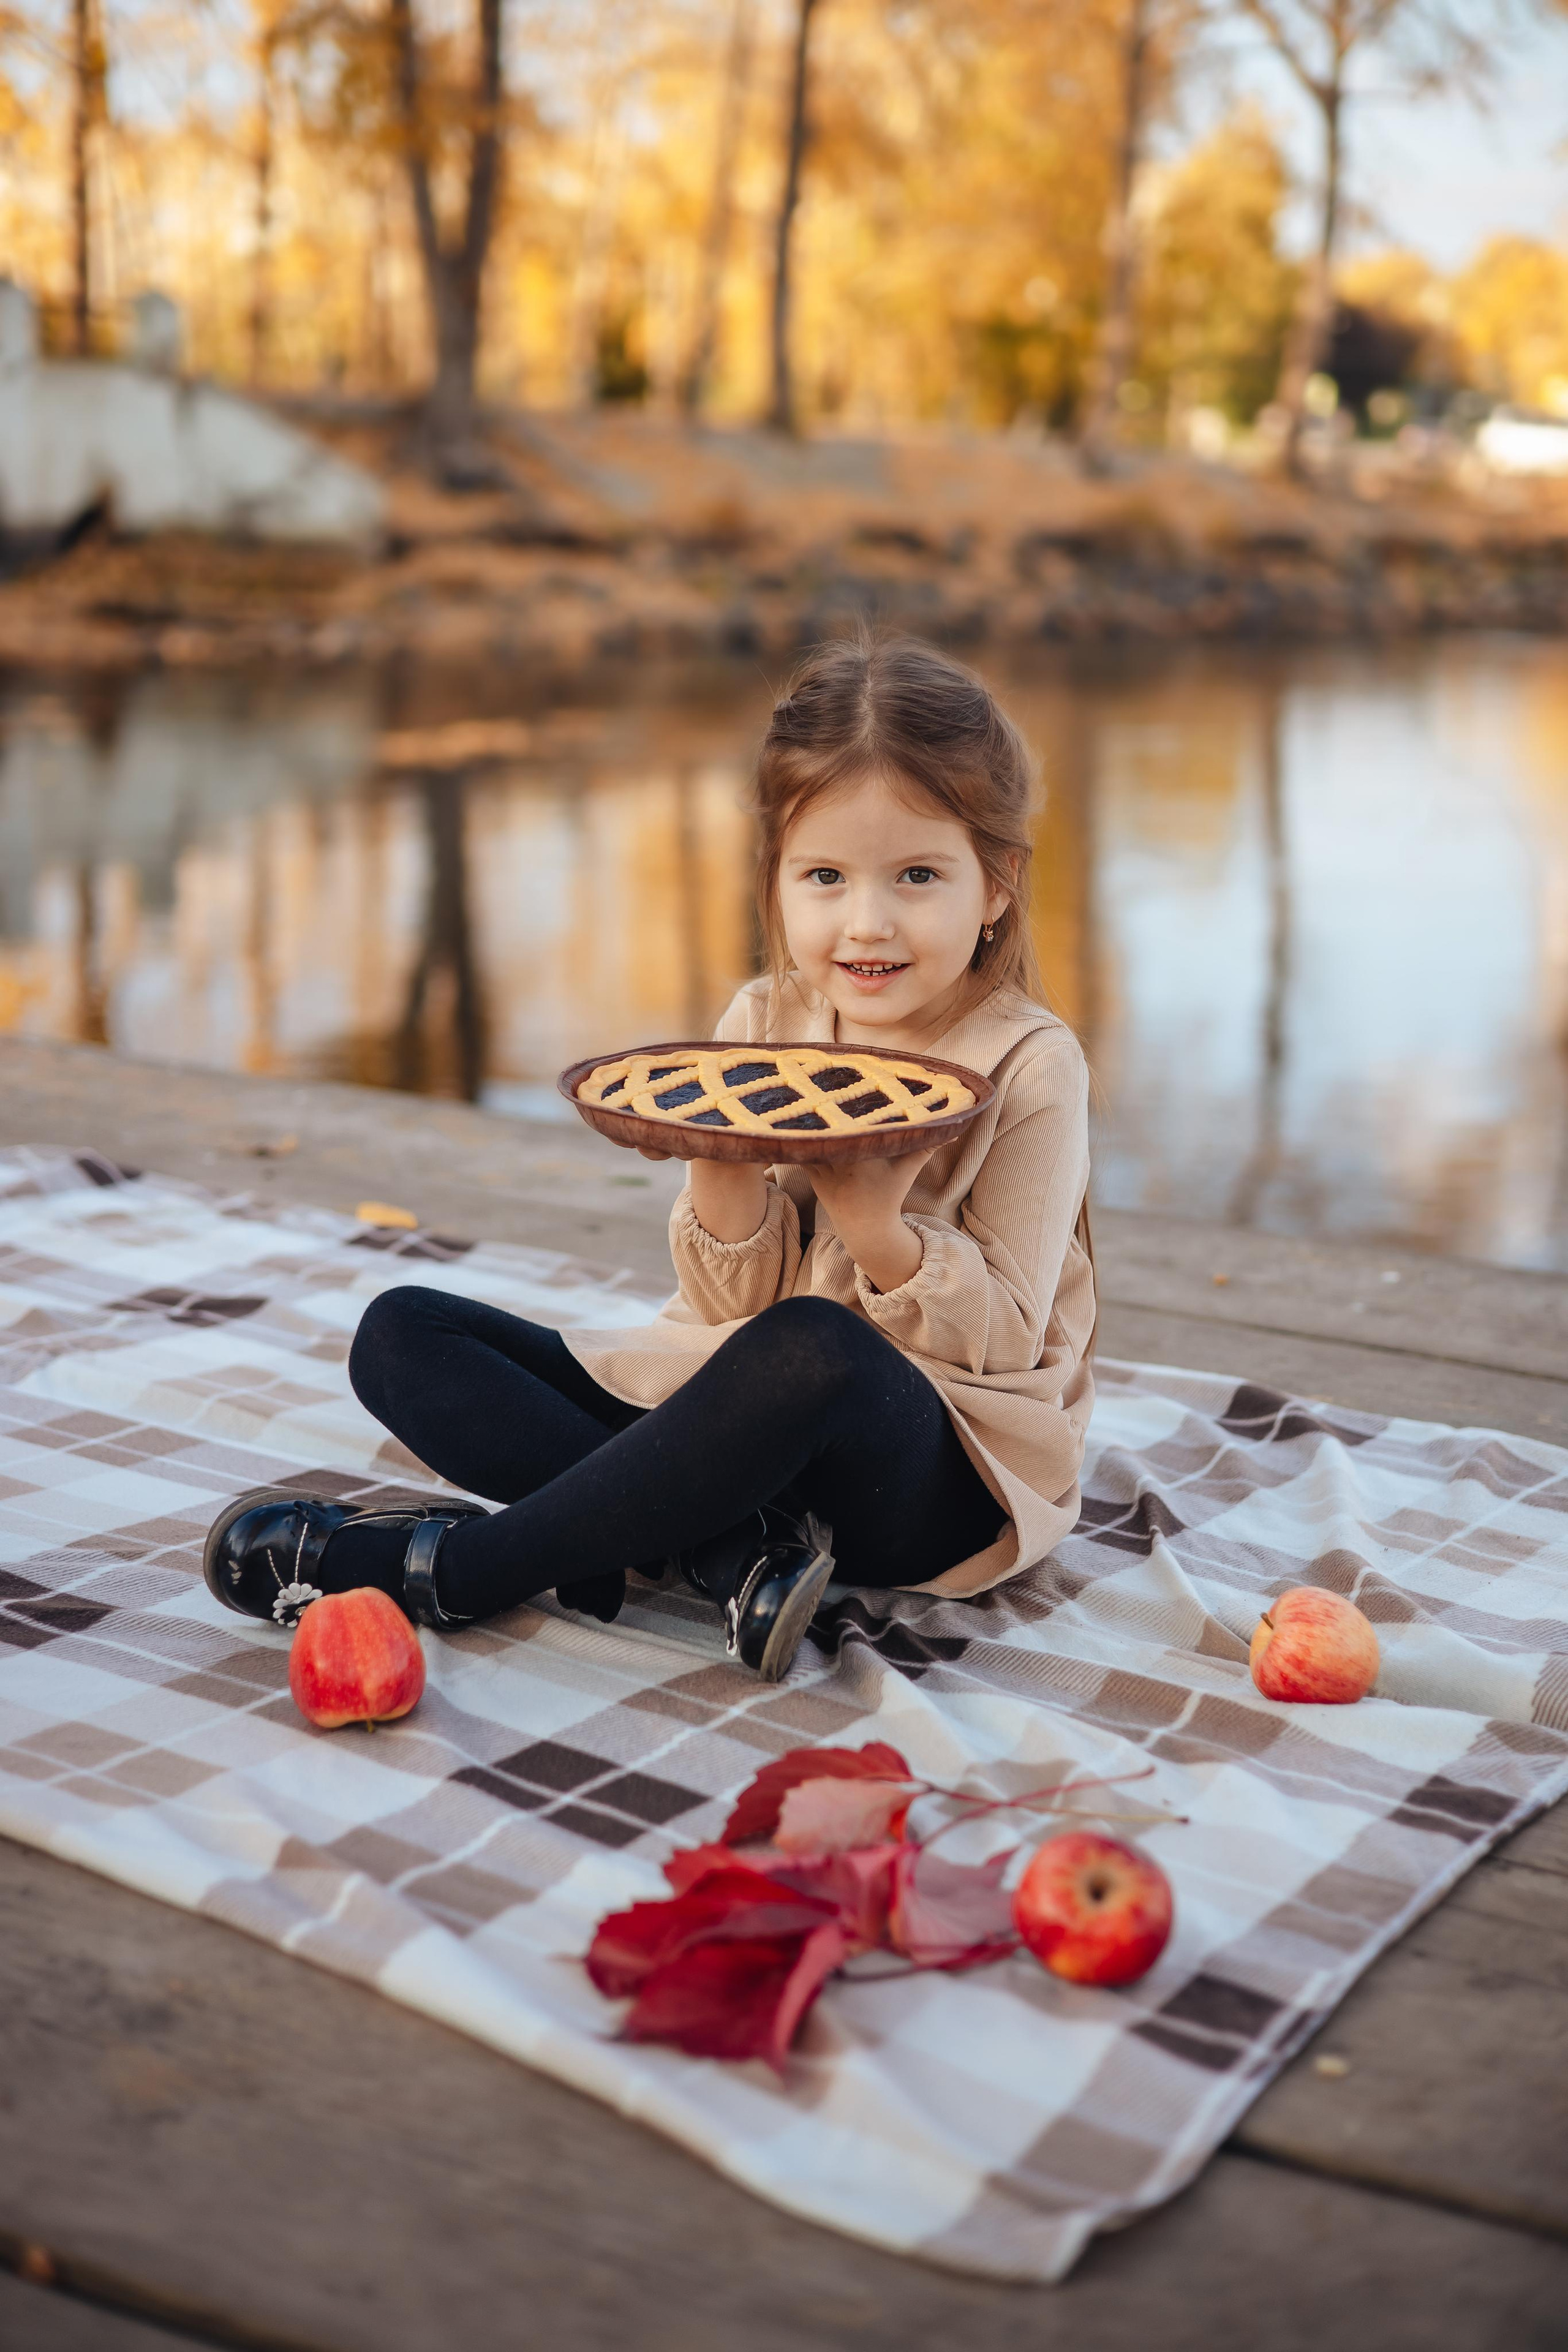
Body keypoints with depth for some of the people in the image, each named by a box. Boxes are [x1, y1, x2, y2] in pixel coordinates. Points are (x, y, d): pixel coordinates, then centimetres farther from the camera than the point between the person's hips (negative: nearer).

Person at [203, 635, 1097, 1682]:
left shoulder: (1029, 1067, -9)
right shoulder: (762, 1027, 4)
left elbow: (1003, 1339, -11)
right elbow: (734, 1301, 0)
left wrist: (875, 1226, -29)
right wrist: (717, 1168, -21)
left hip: (942, 1476, -5)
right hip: (730, 1403, 6)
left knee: (811, 1352, -42)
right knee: (401, 1332, -4)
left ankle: (448, 1566, -27)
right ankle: (728, 1549, -25)